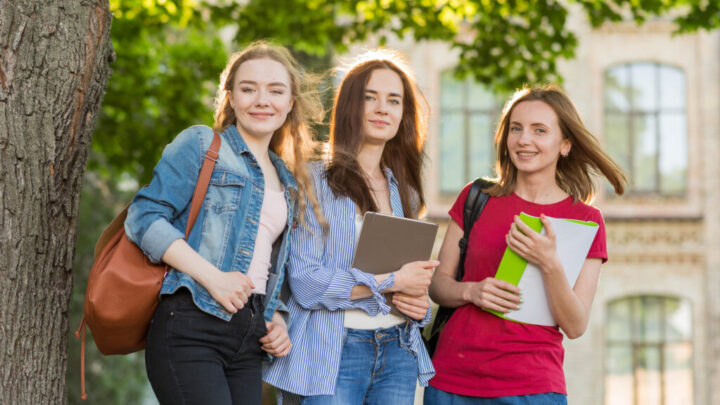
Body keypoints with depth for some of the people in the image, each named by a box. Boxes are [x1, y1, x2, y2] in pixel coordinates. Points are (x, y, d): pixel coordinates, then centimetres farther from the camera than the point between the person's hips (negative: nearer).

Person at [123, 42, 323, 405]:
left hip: (248, 341, 7)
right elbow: (144, 218, -8)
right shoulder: (201, 145, 3)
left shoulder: (289, 183, 22)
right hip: (190, 330, -6)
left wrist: (276, 318, 10)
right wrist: (213, 277, -16)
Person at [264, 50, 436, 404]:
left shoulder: (404, 192, 14)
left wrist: (419, 301, 0)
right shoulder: (315, 180, -5)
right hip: (332, 353, -5)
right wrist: (392, 282, -13)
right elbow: (305, 281, -14)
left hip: (398, 352, 6)